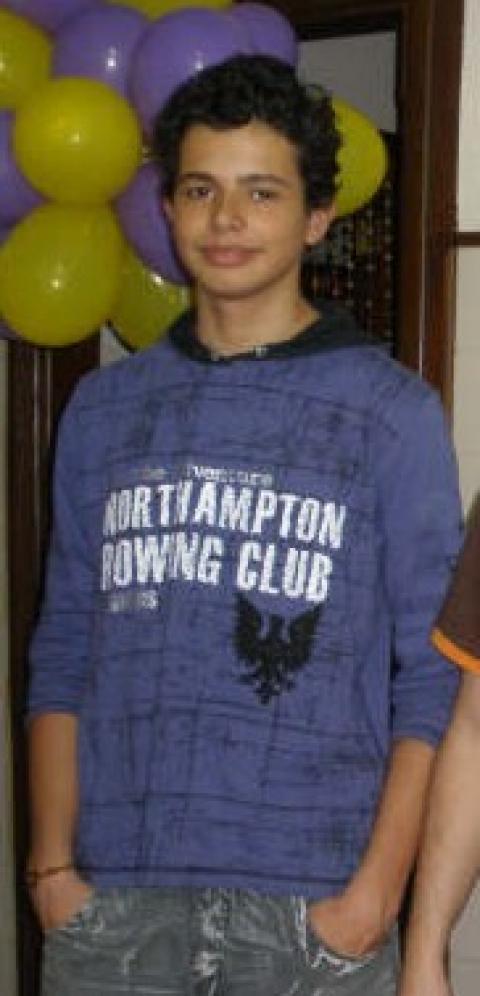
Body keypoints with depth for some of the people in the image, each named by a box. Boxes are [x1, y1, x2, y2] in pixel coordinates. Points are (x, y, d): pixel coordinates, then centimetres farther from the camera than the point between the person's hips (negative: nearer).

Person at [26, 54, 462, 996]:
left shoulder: (394, 413, 1)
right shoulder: (102, 409, 9)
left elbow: (433, 675, -1)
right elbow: (63, 652, 10)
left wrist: (378, 885, -9)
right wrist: (52, 862, 1)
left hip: (311, 905, -2)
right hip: (111, 896, 2)